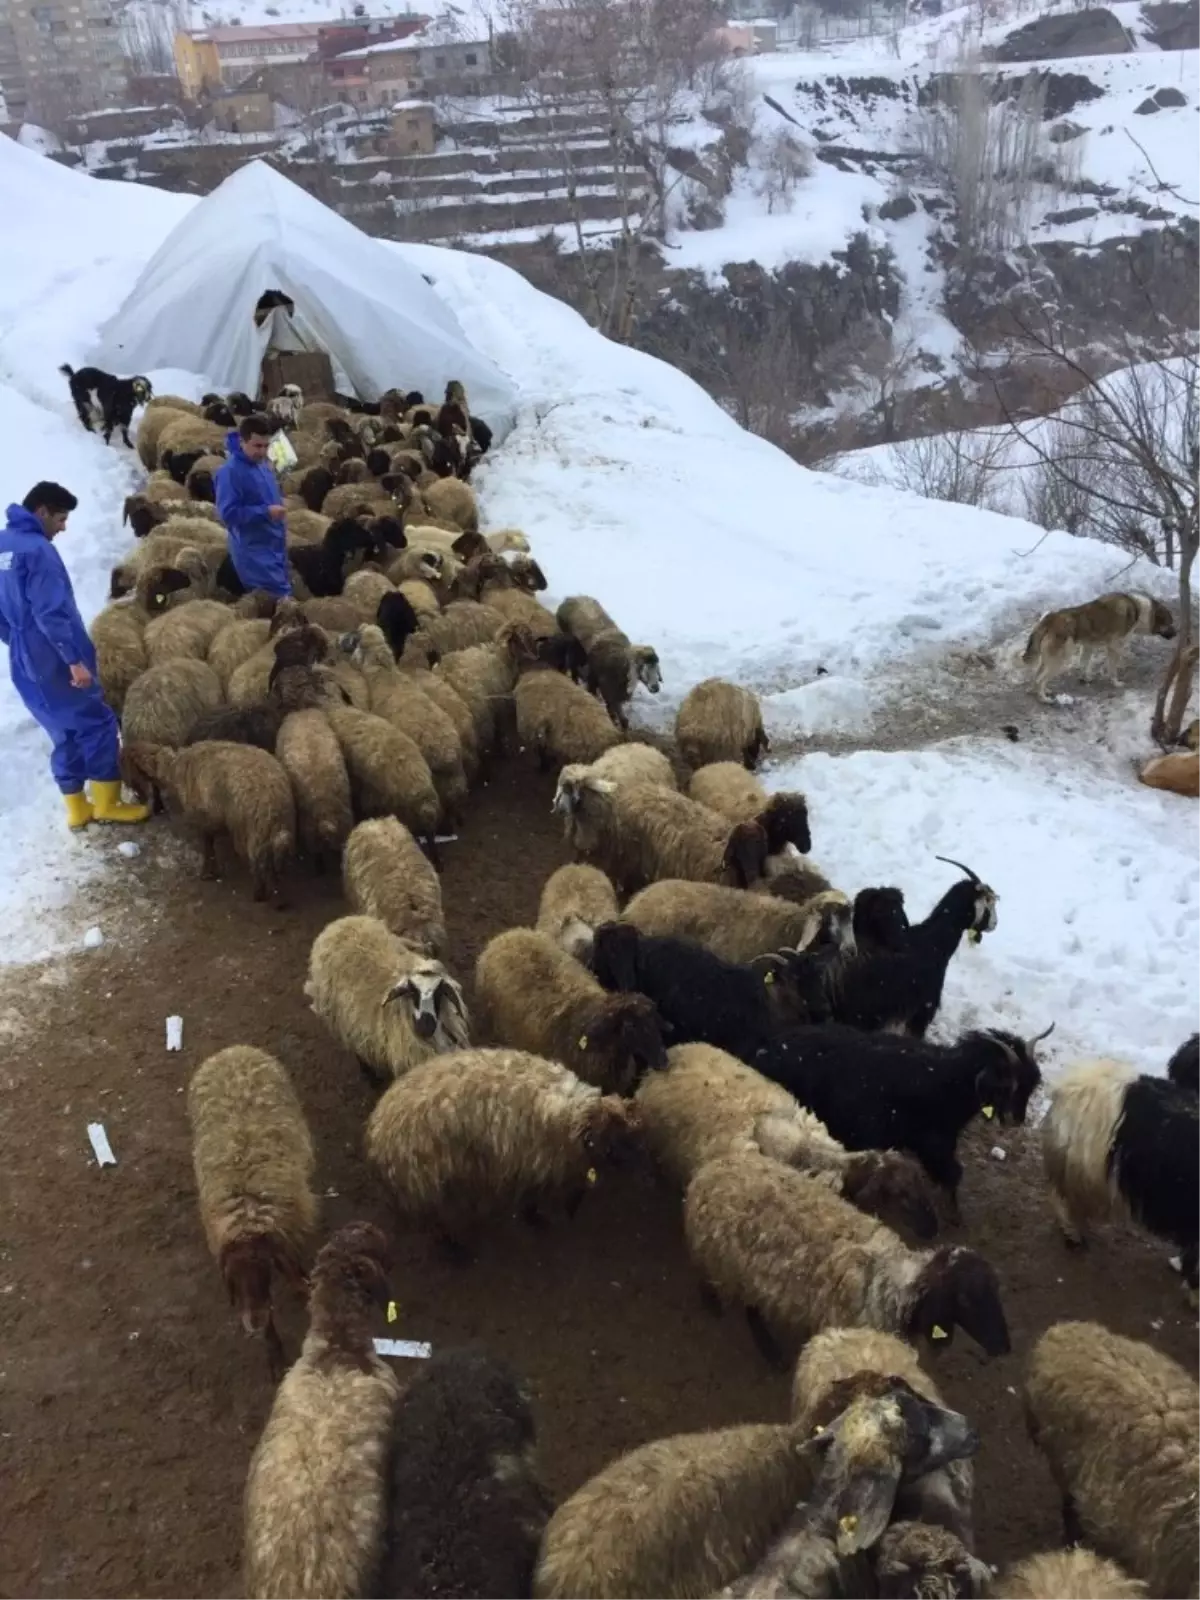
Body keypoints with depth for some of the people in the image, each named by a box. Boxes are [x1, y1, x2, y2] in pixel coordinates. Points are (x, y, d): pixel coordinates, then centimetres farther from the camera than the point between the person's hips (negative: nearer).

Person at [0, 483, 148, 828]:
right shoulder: (37, 549, -17)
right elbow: (51, 613, -24)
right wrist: (75, 660, -23)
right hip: (55, 661, -9)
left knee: (66, 733, 17)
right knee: (97, 724, 2)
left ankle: (78, 808, 21)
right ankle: (107, 804, 6)